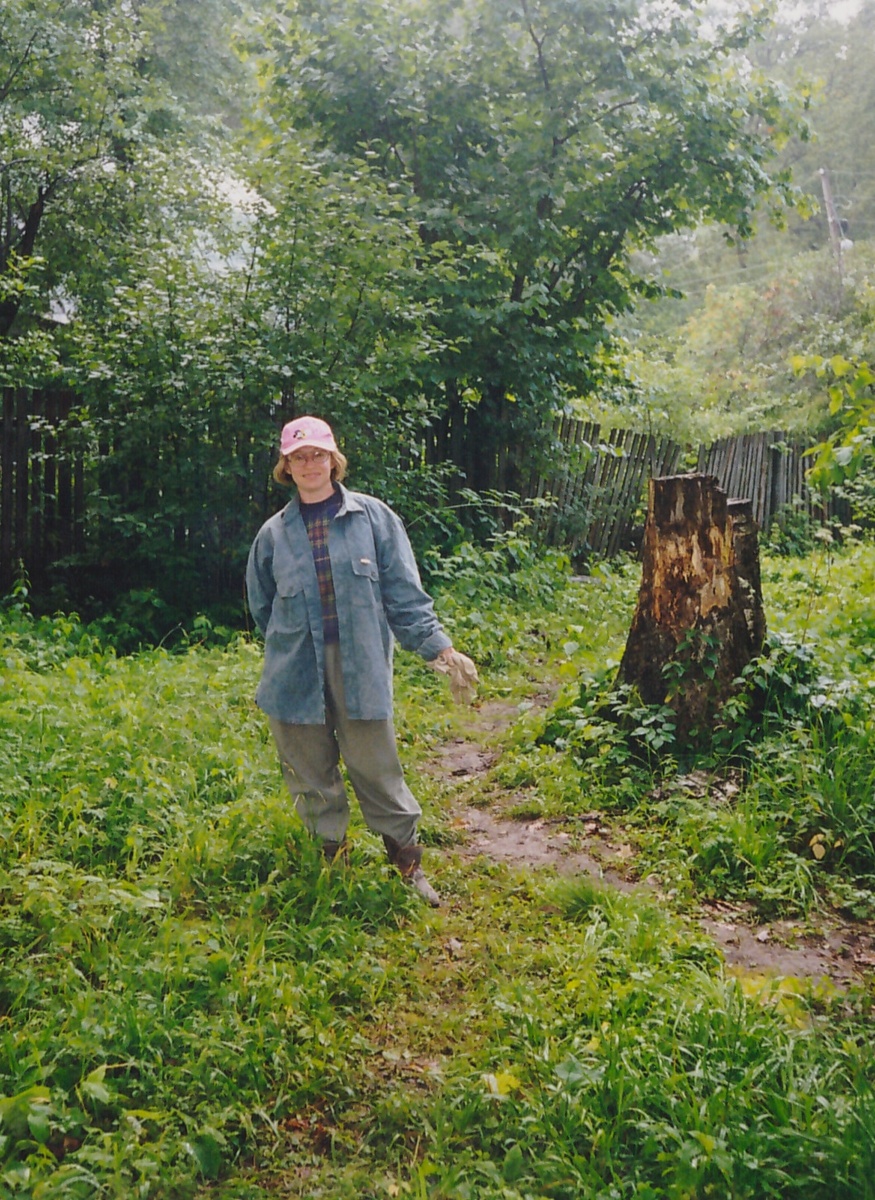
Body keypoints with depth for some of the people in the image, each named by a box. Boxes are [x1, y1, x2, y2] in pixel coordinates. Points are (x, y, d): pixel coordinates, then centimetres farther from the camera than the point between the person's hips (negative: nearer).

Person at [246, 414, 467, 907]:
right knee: (311, 771, 11)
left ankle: (408, 859, 20)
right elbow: (262, 604, 19)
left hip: (360, 668, -2)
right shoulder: (274, 534, 6)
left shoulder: (373, 516, 1)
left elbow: (404, 590, 1)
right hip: (296, 676, 2)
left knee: (376, 766, 3)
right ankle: (331, 854, 30)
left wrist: (435, 643, -5)